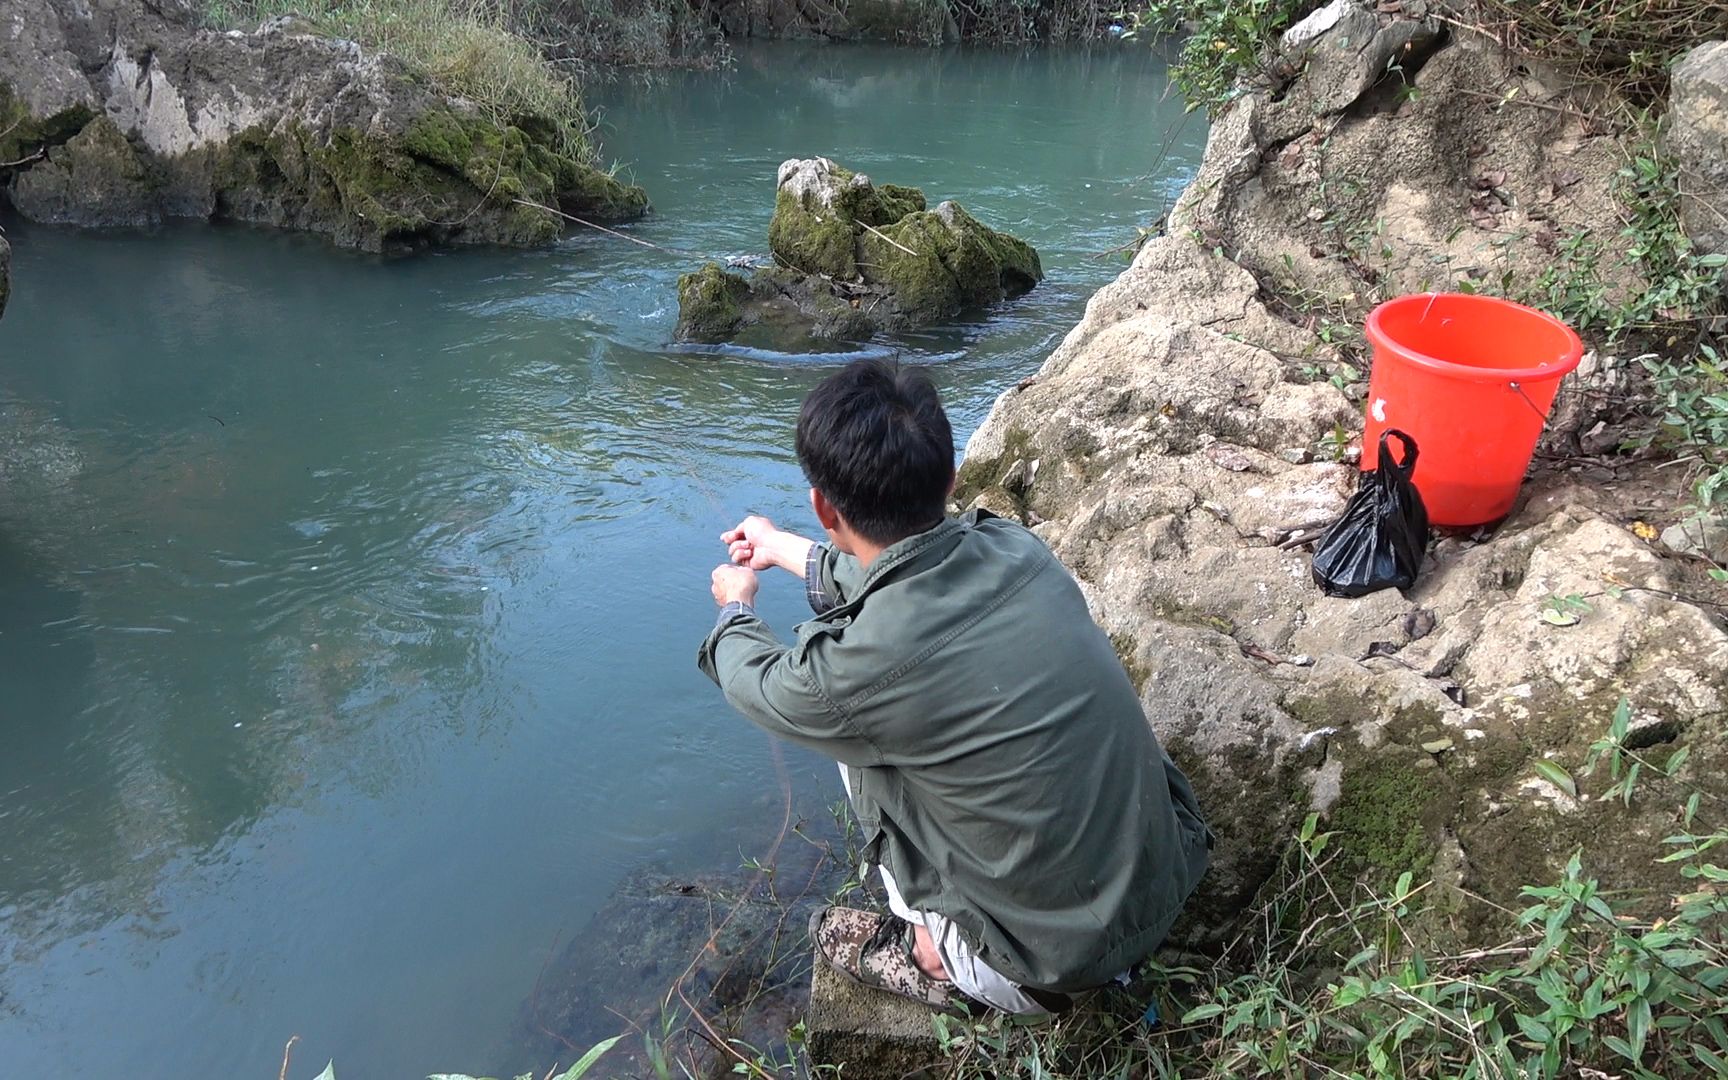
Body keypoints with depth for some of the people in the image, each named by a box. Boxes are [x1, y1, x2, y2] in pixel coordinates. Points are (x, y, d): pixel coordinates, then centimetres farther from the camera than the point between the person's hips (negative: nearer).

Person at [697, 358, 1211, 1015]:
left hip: (1066, 958, -5)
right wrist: (783, 549, 31)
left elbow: (756, 683, 0)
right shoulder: (1014, 548, -10)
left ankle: (941, 960, 18)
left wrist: (736, 606, 23)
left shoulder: (857, 666, -26)